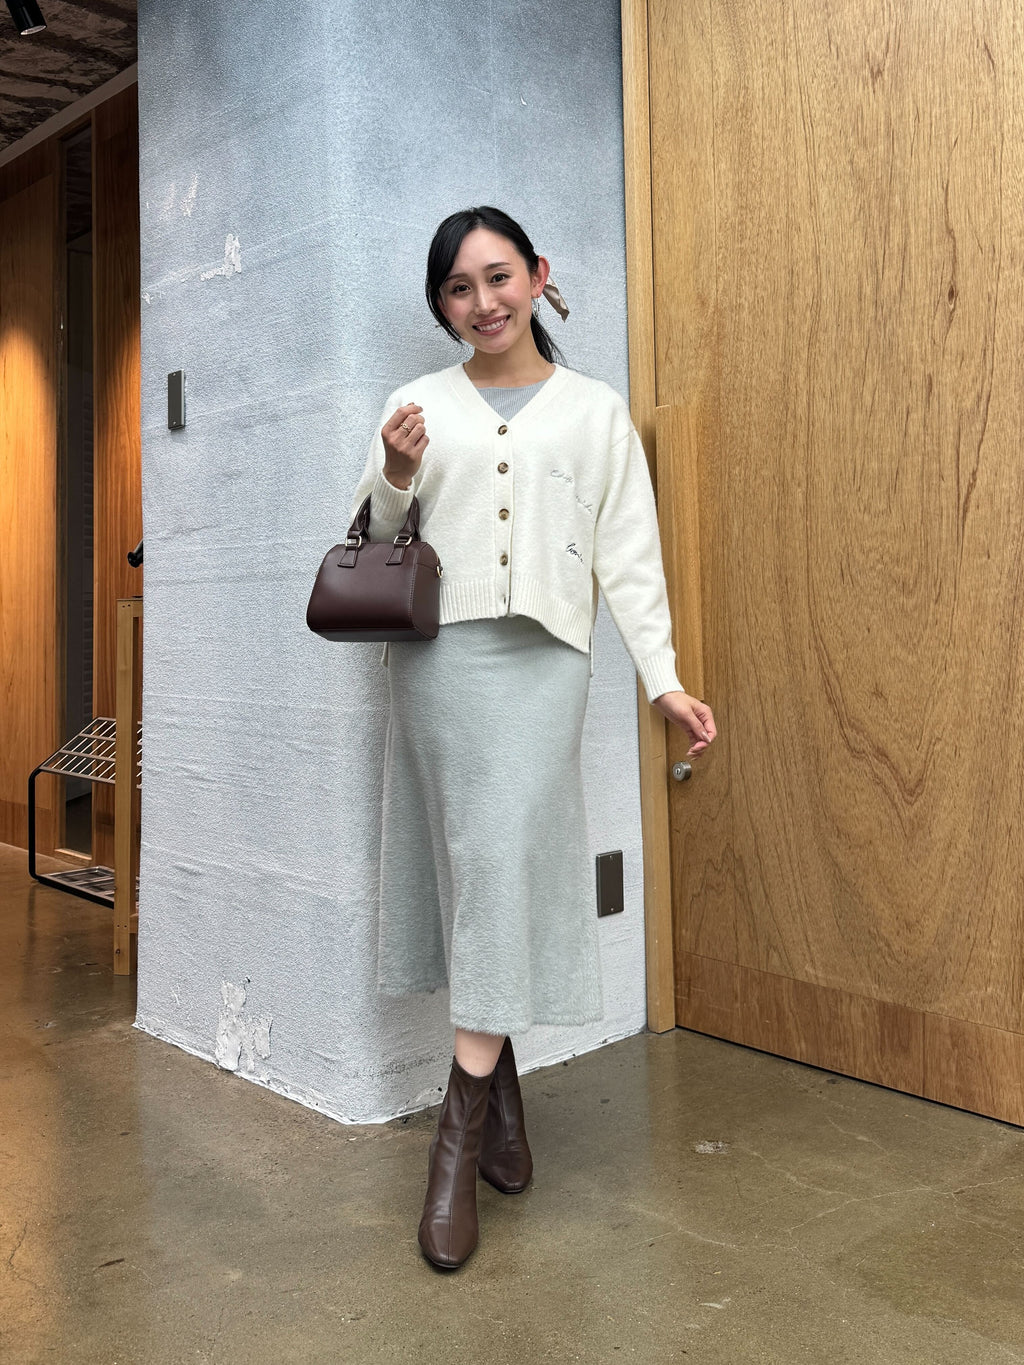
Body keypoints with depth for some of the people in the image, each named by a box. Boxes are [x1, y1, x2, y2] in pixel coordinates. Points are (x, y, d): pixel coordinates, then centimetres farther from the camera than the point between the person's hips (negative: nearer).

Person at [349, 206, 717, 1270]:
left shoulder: (596, 411, 14)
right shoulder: (417, 403, 15)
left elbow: (629, 555, 9)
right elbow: (370, 541, 14)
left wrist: (662, 677, 1)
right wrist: (395, 478, -7)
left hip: (542, 657, -1)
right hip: (439, 653, 1)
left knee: (509, 861, -11)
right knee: (473, 863, -4)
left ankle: (460, 1137, -3)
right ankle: (501, 1101, 9)